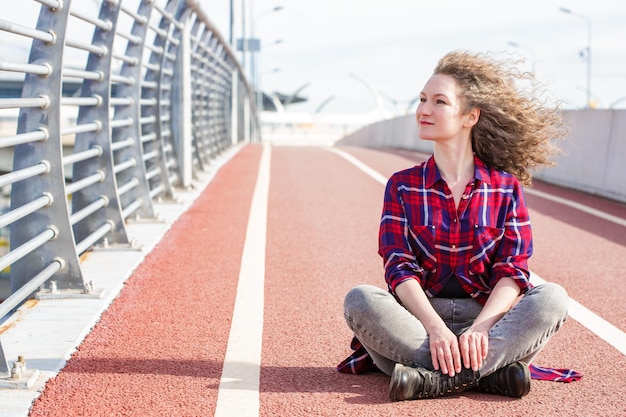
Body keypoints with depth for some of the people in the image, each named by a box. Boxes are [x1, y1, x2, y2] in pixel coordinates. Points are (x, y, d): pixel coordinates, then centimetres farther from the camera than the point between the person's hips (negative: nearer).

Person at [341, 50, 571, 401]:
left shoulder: (507, 187, 5)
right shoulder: (402, 186, 6)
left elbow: (513, 270, -4)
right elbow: (400, 268, -5)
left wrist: (481, 326, -24)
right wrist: (435, 328, -24)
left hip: (490, 316, 0)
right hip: (420, 318, 0)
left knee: (553, 298, -26)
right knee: (360, 300, -28)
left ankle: (436, 380, -36)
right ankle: (492, 373, -33)